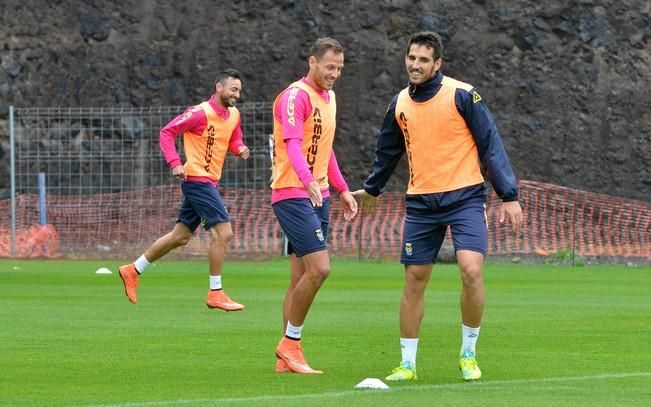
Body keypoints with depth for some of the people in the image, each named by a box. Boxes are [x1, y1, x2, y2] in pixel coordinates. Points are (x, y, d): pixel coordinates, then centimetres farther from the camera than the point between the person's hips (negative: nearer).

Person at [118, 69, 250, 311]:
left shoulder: (233, 115, 10)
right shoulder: (201, 113, -14)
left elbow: (234, 139, 25)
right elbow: (167, 132, -12)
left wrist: (239, 149, 1)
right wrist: (175, 163, -22)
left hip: (209, 182, 9)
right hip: (197, 179, -9)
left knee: (180, 237, 14)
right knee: (223, 233, -14)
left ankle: (133, 271, 26)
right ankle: (215, 294, -7)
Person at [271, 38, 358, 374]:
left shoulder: (329, 98, 17)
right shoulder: (296, 96, -12)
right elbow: (293, 145, -25)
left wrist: (342, 189, 23)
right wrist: (309, 181, -40)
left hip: (318, 196, 9)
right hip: (292, 193, -9)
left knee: (300, 278, 8)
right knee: (318, 268, -18)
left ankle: (287, 358, 10)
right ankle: (290, 343, -5)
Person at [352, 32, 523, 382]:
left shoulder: (462, 95, -9)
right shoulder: (400, 104, 7)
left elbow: (491, 145, -8)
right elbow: (388, 151, 24)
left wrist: (509, 196, -12)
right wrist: (372, 189, 35)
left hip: (464, 198, -4)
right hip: (421, 204, 5)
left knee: (471, 270, -19)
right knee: (414, 280, 4)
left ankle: (468, 354, -1)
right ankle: (407, 363, 13)